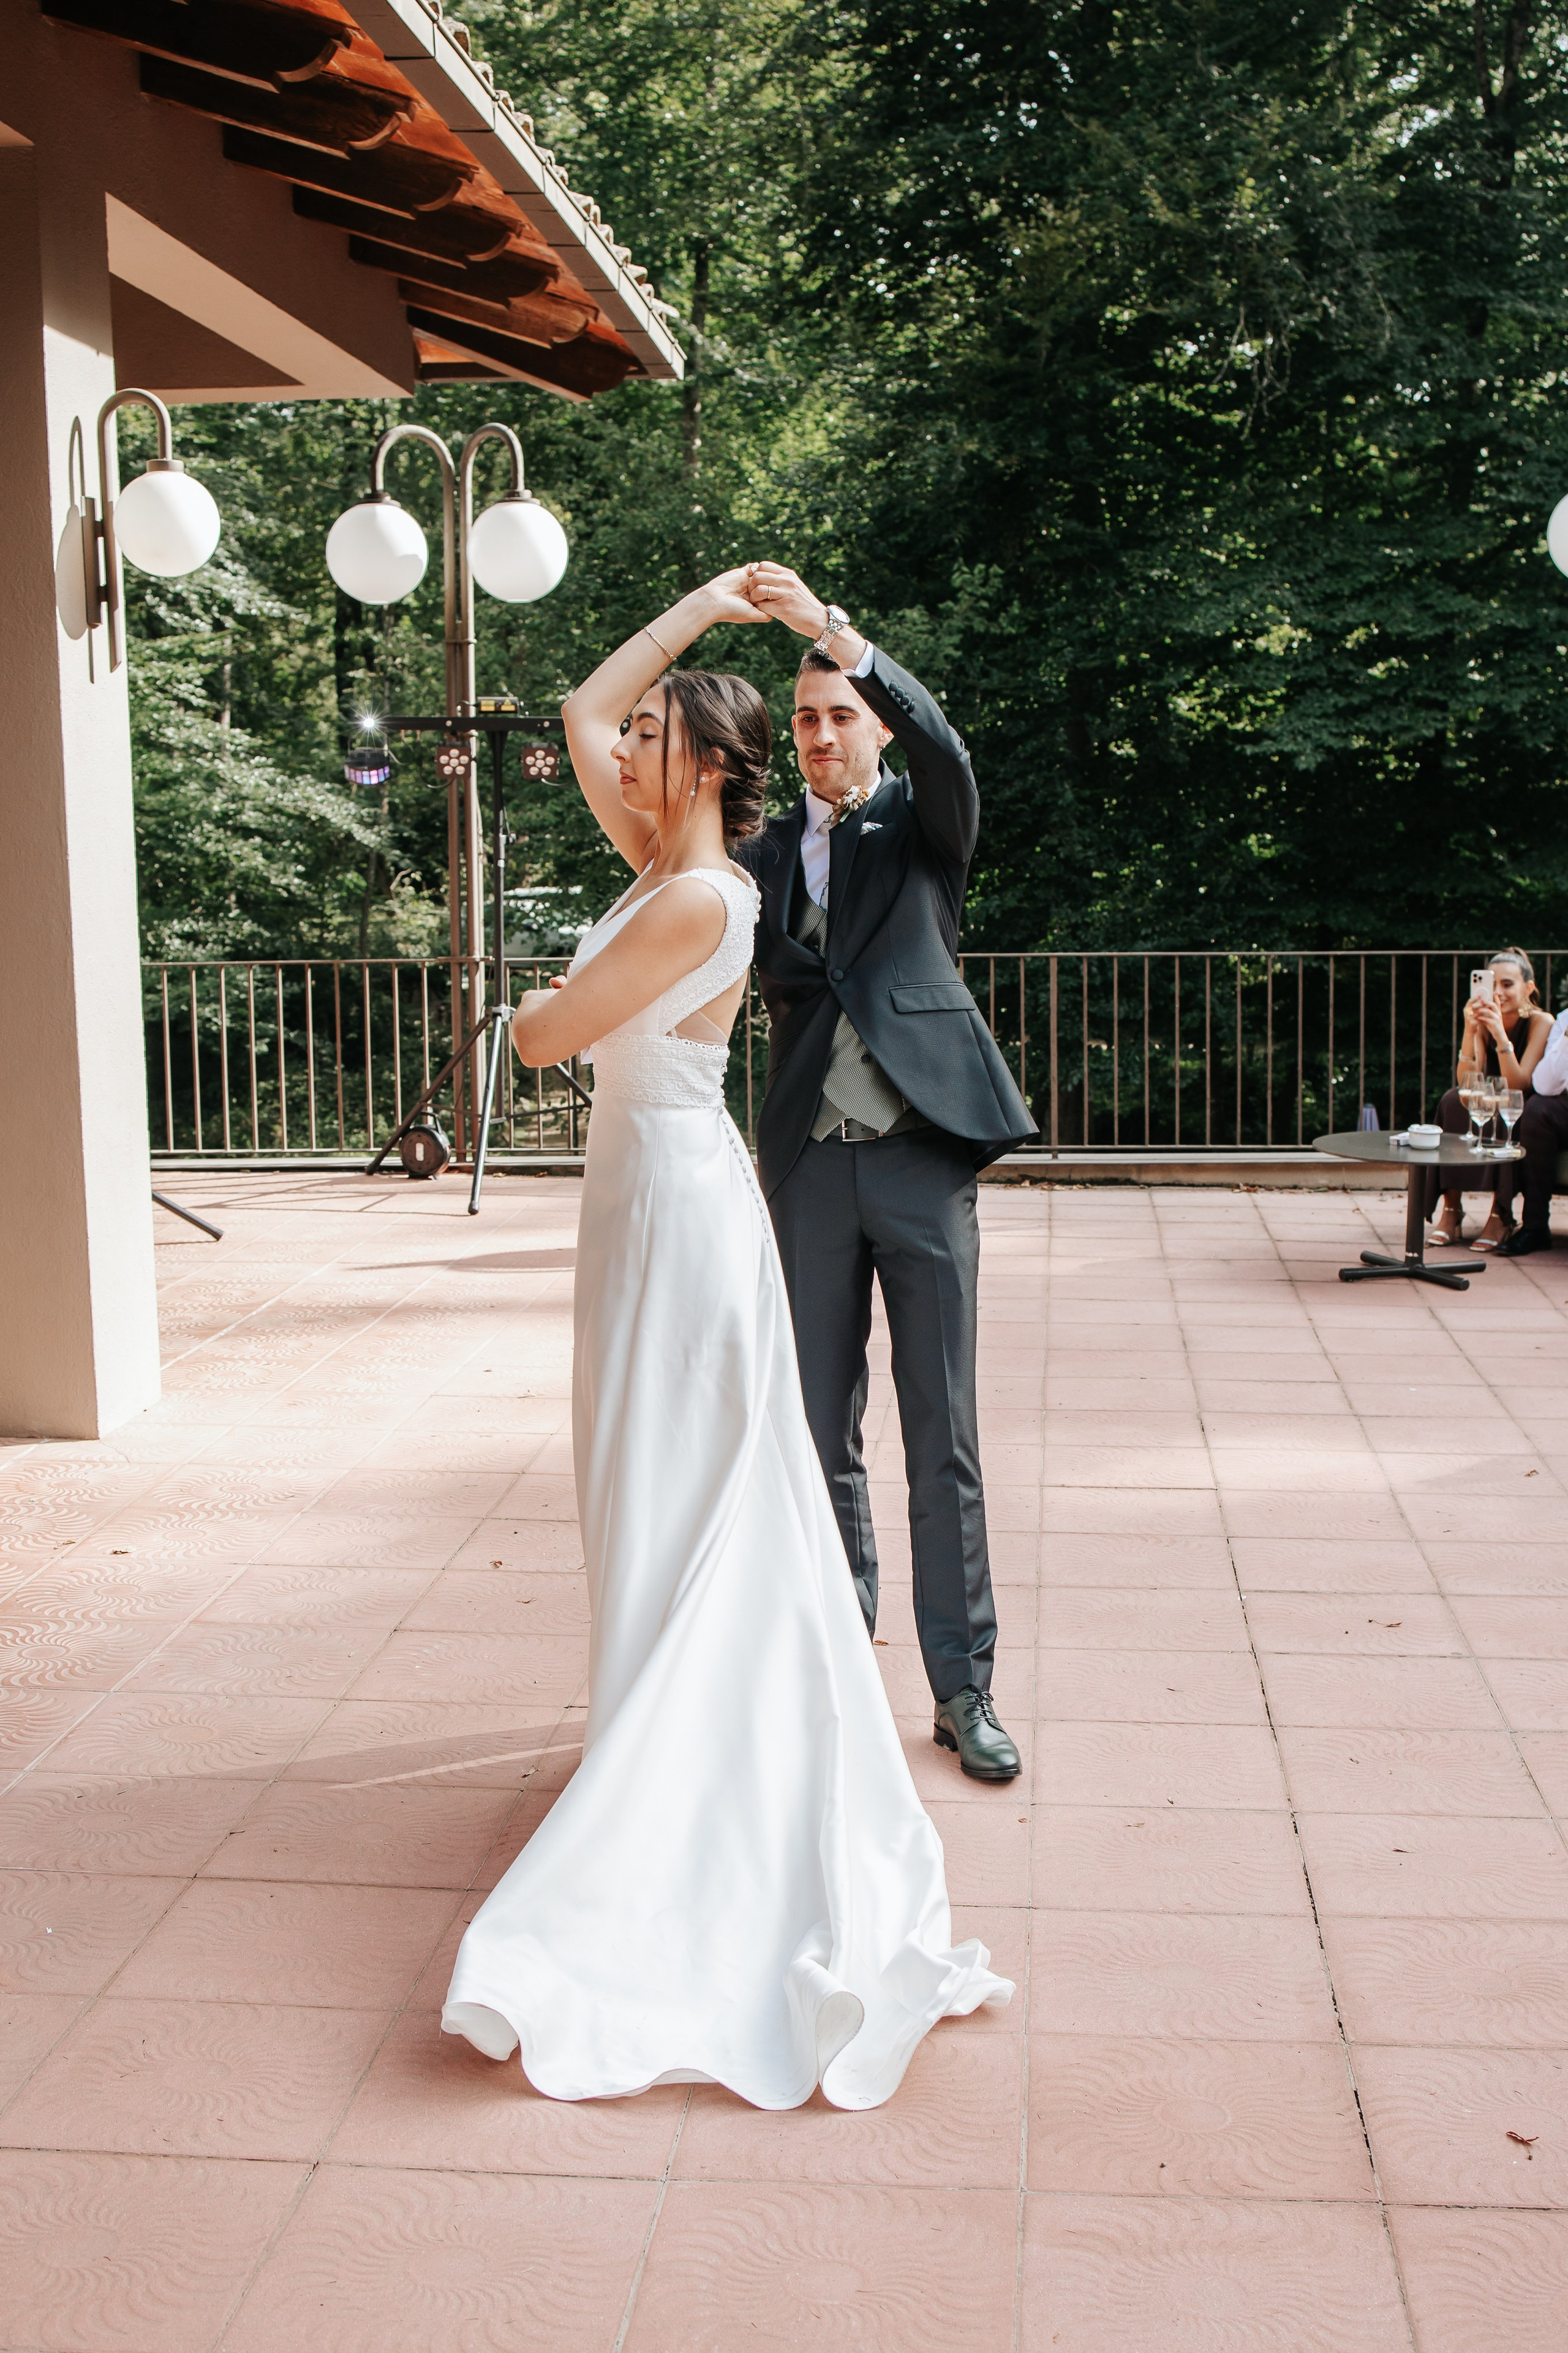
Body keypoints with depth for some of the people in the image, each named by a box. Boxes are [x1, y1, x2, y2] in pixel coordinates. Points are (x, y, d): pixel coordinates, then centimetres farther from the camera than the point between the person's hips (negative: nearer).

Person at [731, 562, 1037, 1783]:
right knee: (821, 1434, 10)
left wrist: (829, 625, -27)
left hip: (922, 1157, -3)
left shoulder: (923, 825, 6)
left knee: (943, 1438, 0)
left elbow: (944, 747, -16)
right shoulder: (765, 855, 14)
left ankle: (963, 1685, 8)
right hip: (811, 1167, 3)